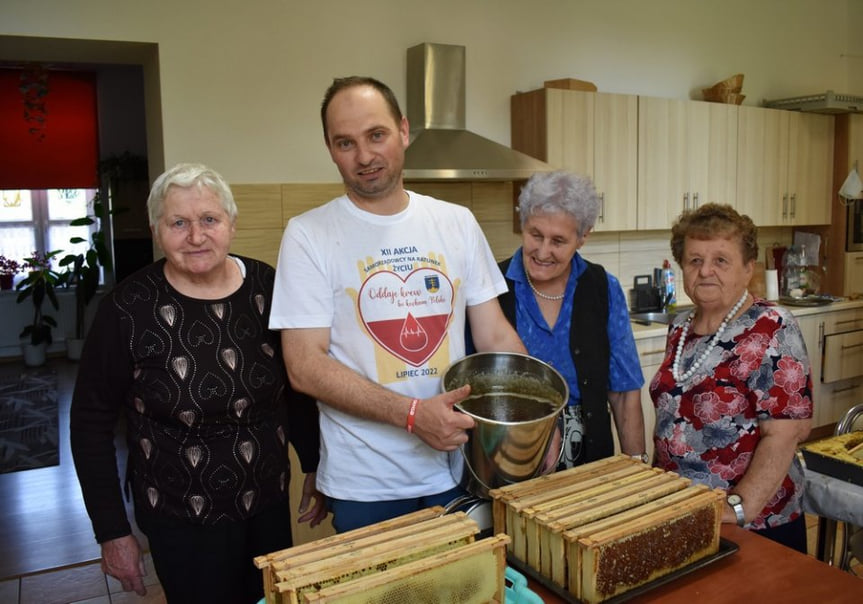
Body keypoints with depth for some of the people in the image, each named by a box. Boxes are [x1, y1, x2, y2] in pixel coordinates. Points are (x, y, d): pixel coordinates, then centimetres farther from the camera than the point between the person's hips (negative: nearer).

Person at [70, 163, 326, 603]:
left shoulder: (267, 287, -8)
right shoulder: (128, 309, -16)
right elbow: (91, 423, -7)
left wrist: (315, 468, 6)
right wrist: (112, 533, -6)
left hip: (270, 506, 4)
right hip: (181, 522, -3)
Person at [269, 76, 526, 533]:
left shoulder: (458, 223, 2)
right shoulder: (308, 235, -9)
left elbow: (496, 336, 5)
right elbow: (304, 367, -14)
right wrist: (412, 413, -22)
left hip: (458, 472, 3)